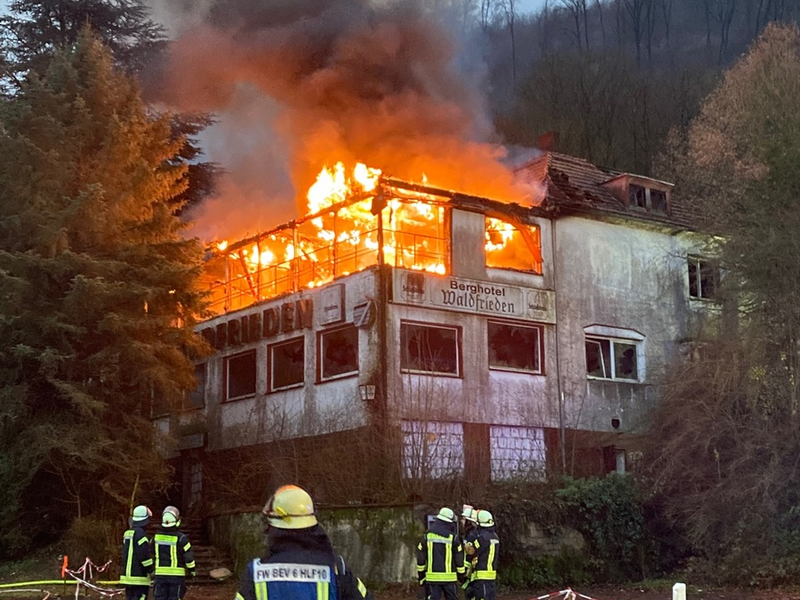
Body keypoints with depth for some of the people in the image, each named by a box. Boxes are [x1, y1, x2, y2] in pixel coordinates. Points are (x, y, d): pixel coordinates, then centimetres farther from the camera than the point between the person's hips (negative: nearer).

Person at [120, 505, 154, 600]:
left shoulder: (127, 534, 13)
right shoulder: (140, 533, -15)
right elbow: (144, 555, -19)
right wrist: (151, 570, -8)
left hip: (127, 576, 9)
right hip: (139, 578, -9)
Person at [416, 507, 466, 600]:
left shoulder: (428, 535, 1)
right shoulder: (453, 537, -5)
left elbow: (421, 556, 4)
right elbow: (459, 558, -1)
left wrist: (421, 575, 13)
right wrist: (462, 577, 11)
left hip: (432, 576, 1)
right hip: (449, 577, -1)